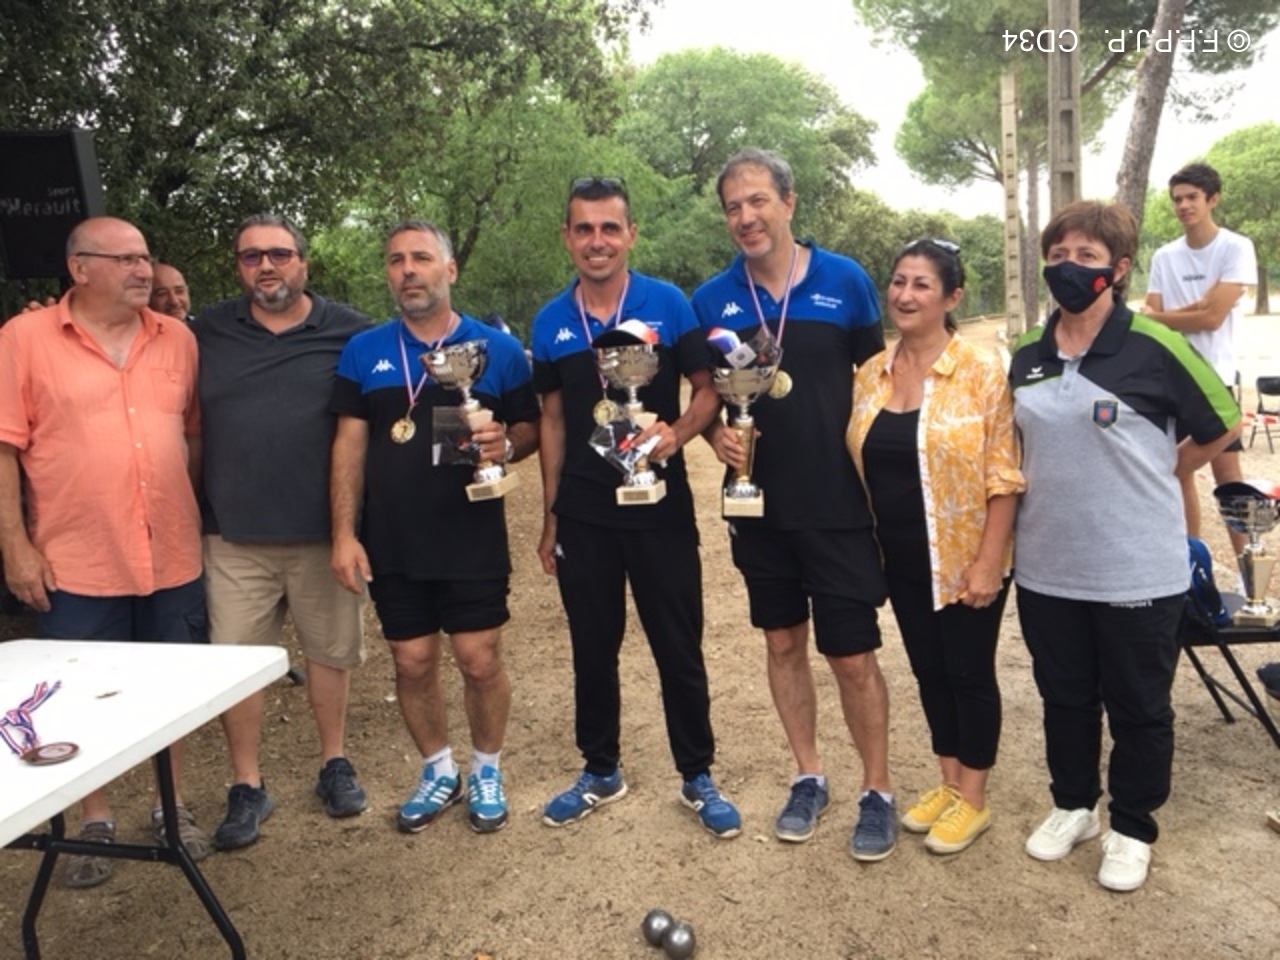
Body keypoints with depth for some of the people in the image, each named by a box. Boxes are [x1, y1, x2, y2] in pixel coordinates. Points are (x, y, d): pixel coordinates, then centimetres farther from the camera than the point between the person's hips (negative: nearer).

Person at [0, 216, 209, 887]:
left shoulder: (177, 339, 6)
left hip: (172, 557, 3)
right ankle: (95, 821, 30)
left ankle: (171, 807, 32)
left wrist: (202, 521, 9)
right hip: (77, 564, -2)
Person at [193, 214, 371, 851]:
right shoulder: (208, 333, 5)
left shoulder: (350, 332, -2)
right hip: (235, 534, 2)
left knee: (330, 649, 12)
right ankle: (247, 787, 21)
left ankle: (334, 763, 31)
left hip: (323, 530, -1)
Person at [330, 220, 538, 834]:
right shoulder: (363, 352, 5)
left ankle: (487, 772, 28)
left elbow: (529, 427, 5)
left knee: (480, 661, 3)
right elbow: (349, 445, 4)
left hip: (473, 539, -2)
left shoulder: (498, 349, 0)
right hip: (392, 545, 2)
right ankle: (438, 772, 33)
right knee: (412, 663, 10)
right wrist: (344, 534, -2)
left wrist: (506, 445, -19)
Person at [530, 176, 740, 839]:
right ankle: (601, 771, 32)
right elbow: (553, 421, 11)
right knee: (592, 648, 14)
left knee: (679, 648, 6)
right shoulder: (551, 323, 5)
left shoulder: (666, 304, -4)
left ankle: (697, 777, 24)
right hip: (583, 513, 3)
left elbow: (707, 388, -1)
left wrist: (677, 433, -22)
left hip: (660, 506, -3)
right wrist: (549, 518, 11)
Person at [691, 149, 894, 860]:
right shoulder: (712, 300, 1)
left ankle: (879, 792, 23)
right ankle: (810, 777, 33)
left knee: (854, 656, 2)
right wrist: (717, 433, -13)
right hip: (759, 506, 3)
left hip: (839, 506, -3)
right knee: (784, 642, 15)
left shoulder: (846, 281, -4)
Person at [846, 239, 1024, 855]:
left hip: (965, 558, -5)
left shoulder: (982, 371, -12)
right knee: (929, 671, 17)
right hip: (902, 560, 5)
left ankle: (973, 799, 26)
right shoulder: (870, 373, 3)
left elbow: (1003, 475, -13)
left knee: (969, 673, 9)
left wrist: (988, 560, -16)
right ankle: (948, 783, 35)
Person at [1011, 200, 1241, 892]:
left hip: (1138, 571, -4)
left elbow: (1223, 425, -1)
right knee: (1064, 698, 19)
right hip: (1046, 569, 4)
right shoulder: (1026, 354, 2)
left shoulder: (1155, 348, -12)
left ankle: (1132, 829, 32)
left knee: (1138, 707, 12)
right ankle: (1072, 806, 39)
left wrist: (1154, 480, 1)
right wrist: (1048, 491, 8)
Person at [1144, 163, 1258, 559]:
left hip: (1214, 376, -4)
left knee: (1227, 475, -3)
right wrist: (1192, 309, -15)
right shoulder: (1164, 256, 6)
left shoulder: (1236, 248, -6)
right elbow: (1150, 317, 1)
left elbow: (1212, 317, -15)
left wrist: (1159, 315, -5)